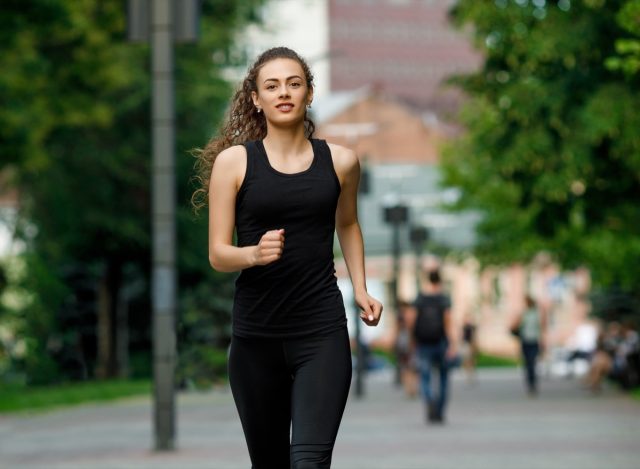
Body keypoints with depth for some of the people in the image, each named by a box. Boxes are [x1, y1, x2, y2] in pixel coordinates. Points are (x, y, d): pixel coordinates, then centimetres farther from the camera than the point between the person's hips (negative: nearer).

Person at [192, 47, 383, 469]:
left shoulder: (340, 161, 4)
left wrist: (361, 290, 13)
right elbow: (218, 254, -2)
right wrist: (254, 253, -23)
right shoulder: (233, 161, -1)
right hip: (255, 335, 1)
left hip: (322, 331, 0)